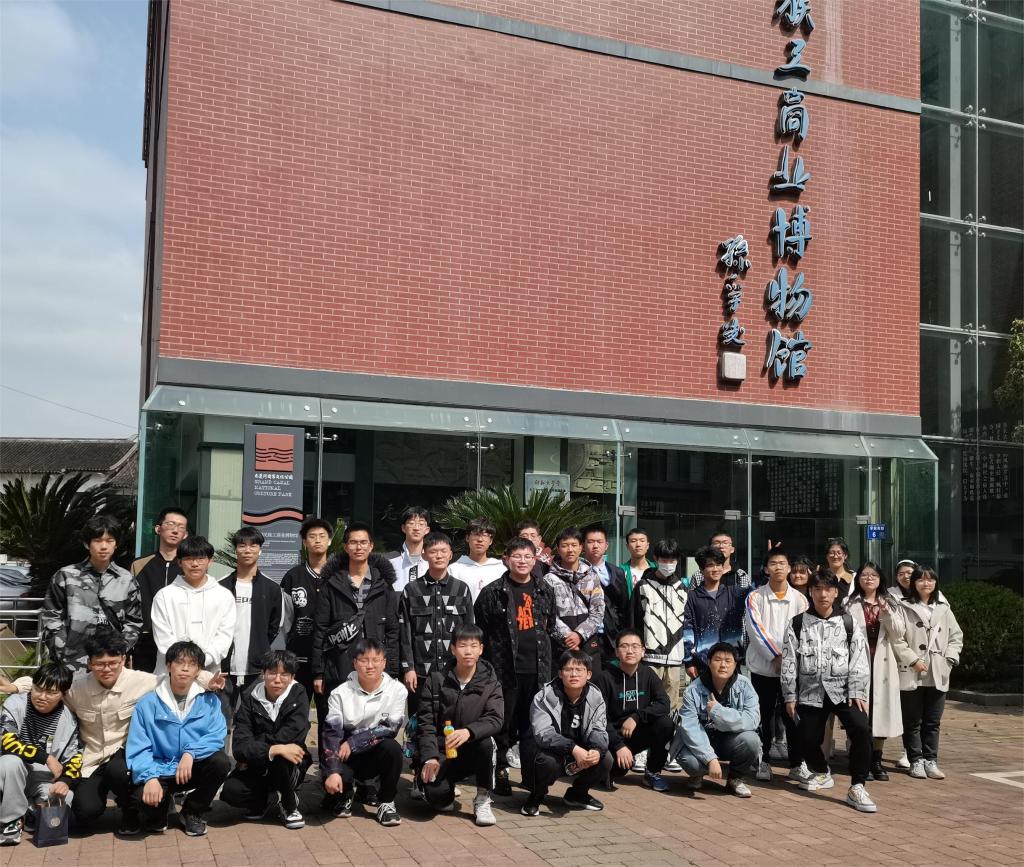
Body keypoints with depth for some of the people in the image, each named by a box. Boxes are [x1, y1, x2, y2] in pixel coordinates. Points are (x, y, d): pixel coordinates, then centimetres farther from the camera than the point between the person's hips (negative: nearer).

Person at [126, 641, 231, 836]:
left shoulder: (208, 701, -1)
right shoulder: (147, 703, -7)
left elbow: (217, 736, -13)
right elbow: (138, 749, -11)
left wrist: (191, 752, -30)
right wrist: (150, 778, -28)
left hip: (193, 769, 2)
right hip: (159, 771, -2)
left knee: (221, 761, -27)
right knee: (142, 797, -32)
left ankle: (193, 812, 2)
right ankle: (157, 813, 10)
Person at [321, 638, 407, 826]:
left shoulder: (397, 690, -9)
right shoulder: (341, 693, -8)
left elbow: (390, 728, -16)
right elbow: (331, 733, -16)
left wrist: (352, 743, -20)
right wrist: (333, 772, -29)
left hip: (377, 755, 0)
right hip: (347, 757, 0)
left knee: (392, 747, -33)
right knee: (330, 780, -30)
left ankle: (387, 803, -8)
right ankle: (345, 793, 11)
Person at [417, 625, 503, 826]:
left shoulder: (490, 683, 0)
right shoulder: (435, 680, 0)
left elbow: (496, 719, -16)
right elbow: (426, 724, -2)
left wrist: (468, 731, -35)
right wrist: (430, 757, -17)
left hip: (473, 751, 1)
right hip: (442, 752, 0)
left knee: (485, 741, -34)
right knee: (436, 794, -29)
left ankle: (483, 800, -13)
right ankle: (448, 793, 12)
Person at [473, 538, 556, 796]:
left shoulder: (544, 591, 9)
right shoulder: (493, 592, -3)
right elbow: (480, 630, 0)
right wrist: (490, 659, -1)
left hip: (537, 668, 3)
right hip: (504, 667, -3)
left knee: (533, 723, 9)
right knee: (504, 722, 2)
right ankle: (500, 772, 13)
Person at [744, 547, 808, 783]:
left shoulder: (799, 599, 5)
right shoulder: (755, 597, 0)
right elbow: (755, 630, -8)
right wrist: (776, 656, -15)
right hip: (763, 666, -1)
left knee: (793, 716, 3)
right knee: (763, 717, 6)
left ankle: (797, 764, 11)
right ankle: (763, 762, 17)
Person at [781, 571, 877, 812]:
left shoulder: (848, 623, 3)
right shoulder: (797, 624, 3)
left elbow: (859, 660, -1)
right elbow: (789, 662, 4)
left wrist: (857, 693, -9)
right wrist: (790, 696, 2)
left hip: (843, 690, -1)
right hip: (810, 691, 1)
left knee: (861, 729, -22)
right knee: (808, 739, 1)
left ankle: (857, 788, -10)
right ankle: (821, 774, 36)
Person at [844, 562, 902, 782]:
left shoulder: (888, 604, 13)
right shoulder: (850, 604, 3)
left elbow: (896, 635, 4)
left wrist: (886, 615, -11)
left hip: (882, 664, 3)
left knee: (880, 708, 6)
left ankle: (876, 761, 16)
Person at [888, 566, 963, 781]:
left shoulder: (943, 609, 10)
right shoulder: (903, 608, -4)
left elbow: (956, 636, 13)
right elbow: (897, 639, -9)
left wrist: (949, 659, 0)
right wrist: (913, 661, -14)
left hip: (938, 675, 3)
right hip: (911, 674, -3)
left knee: (933, 722, 8)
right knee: (912, 721, 5)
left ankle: (930, 760, 16)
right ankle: (916, 761, 14)